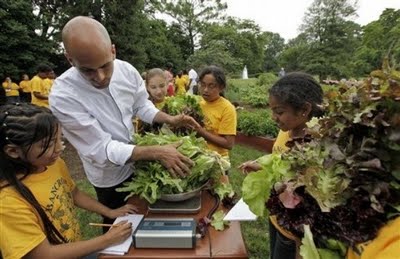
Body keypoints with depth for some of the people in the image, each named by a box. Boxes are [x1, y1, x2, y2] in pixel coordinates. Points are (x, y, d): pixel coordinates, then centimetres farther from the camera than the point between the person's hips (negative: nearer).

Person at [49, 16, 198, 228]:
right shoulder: (63, 95, -31)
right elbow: (103, 149, -30)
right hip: (110, 175, -4)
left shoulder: (126, 70, -16)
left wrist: (170, 120, -17)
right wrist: (156, 152, -38)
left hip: (138, 158, 5)